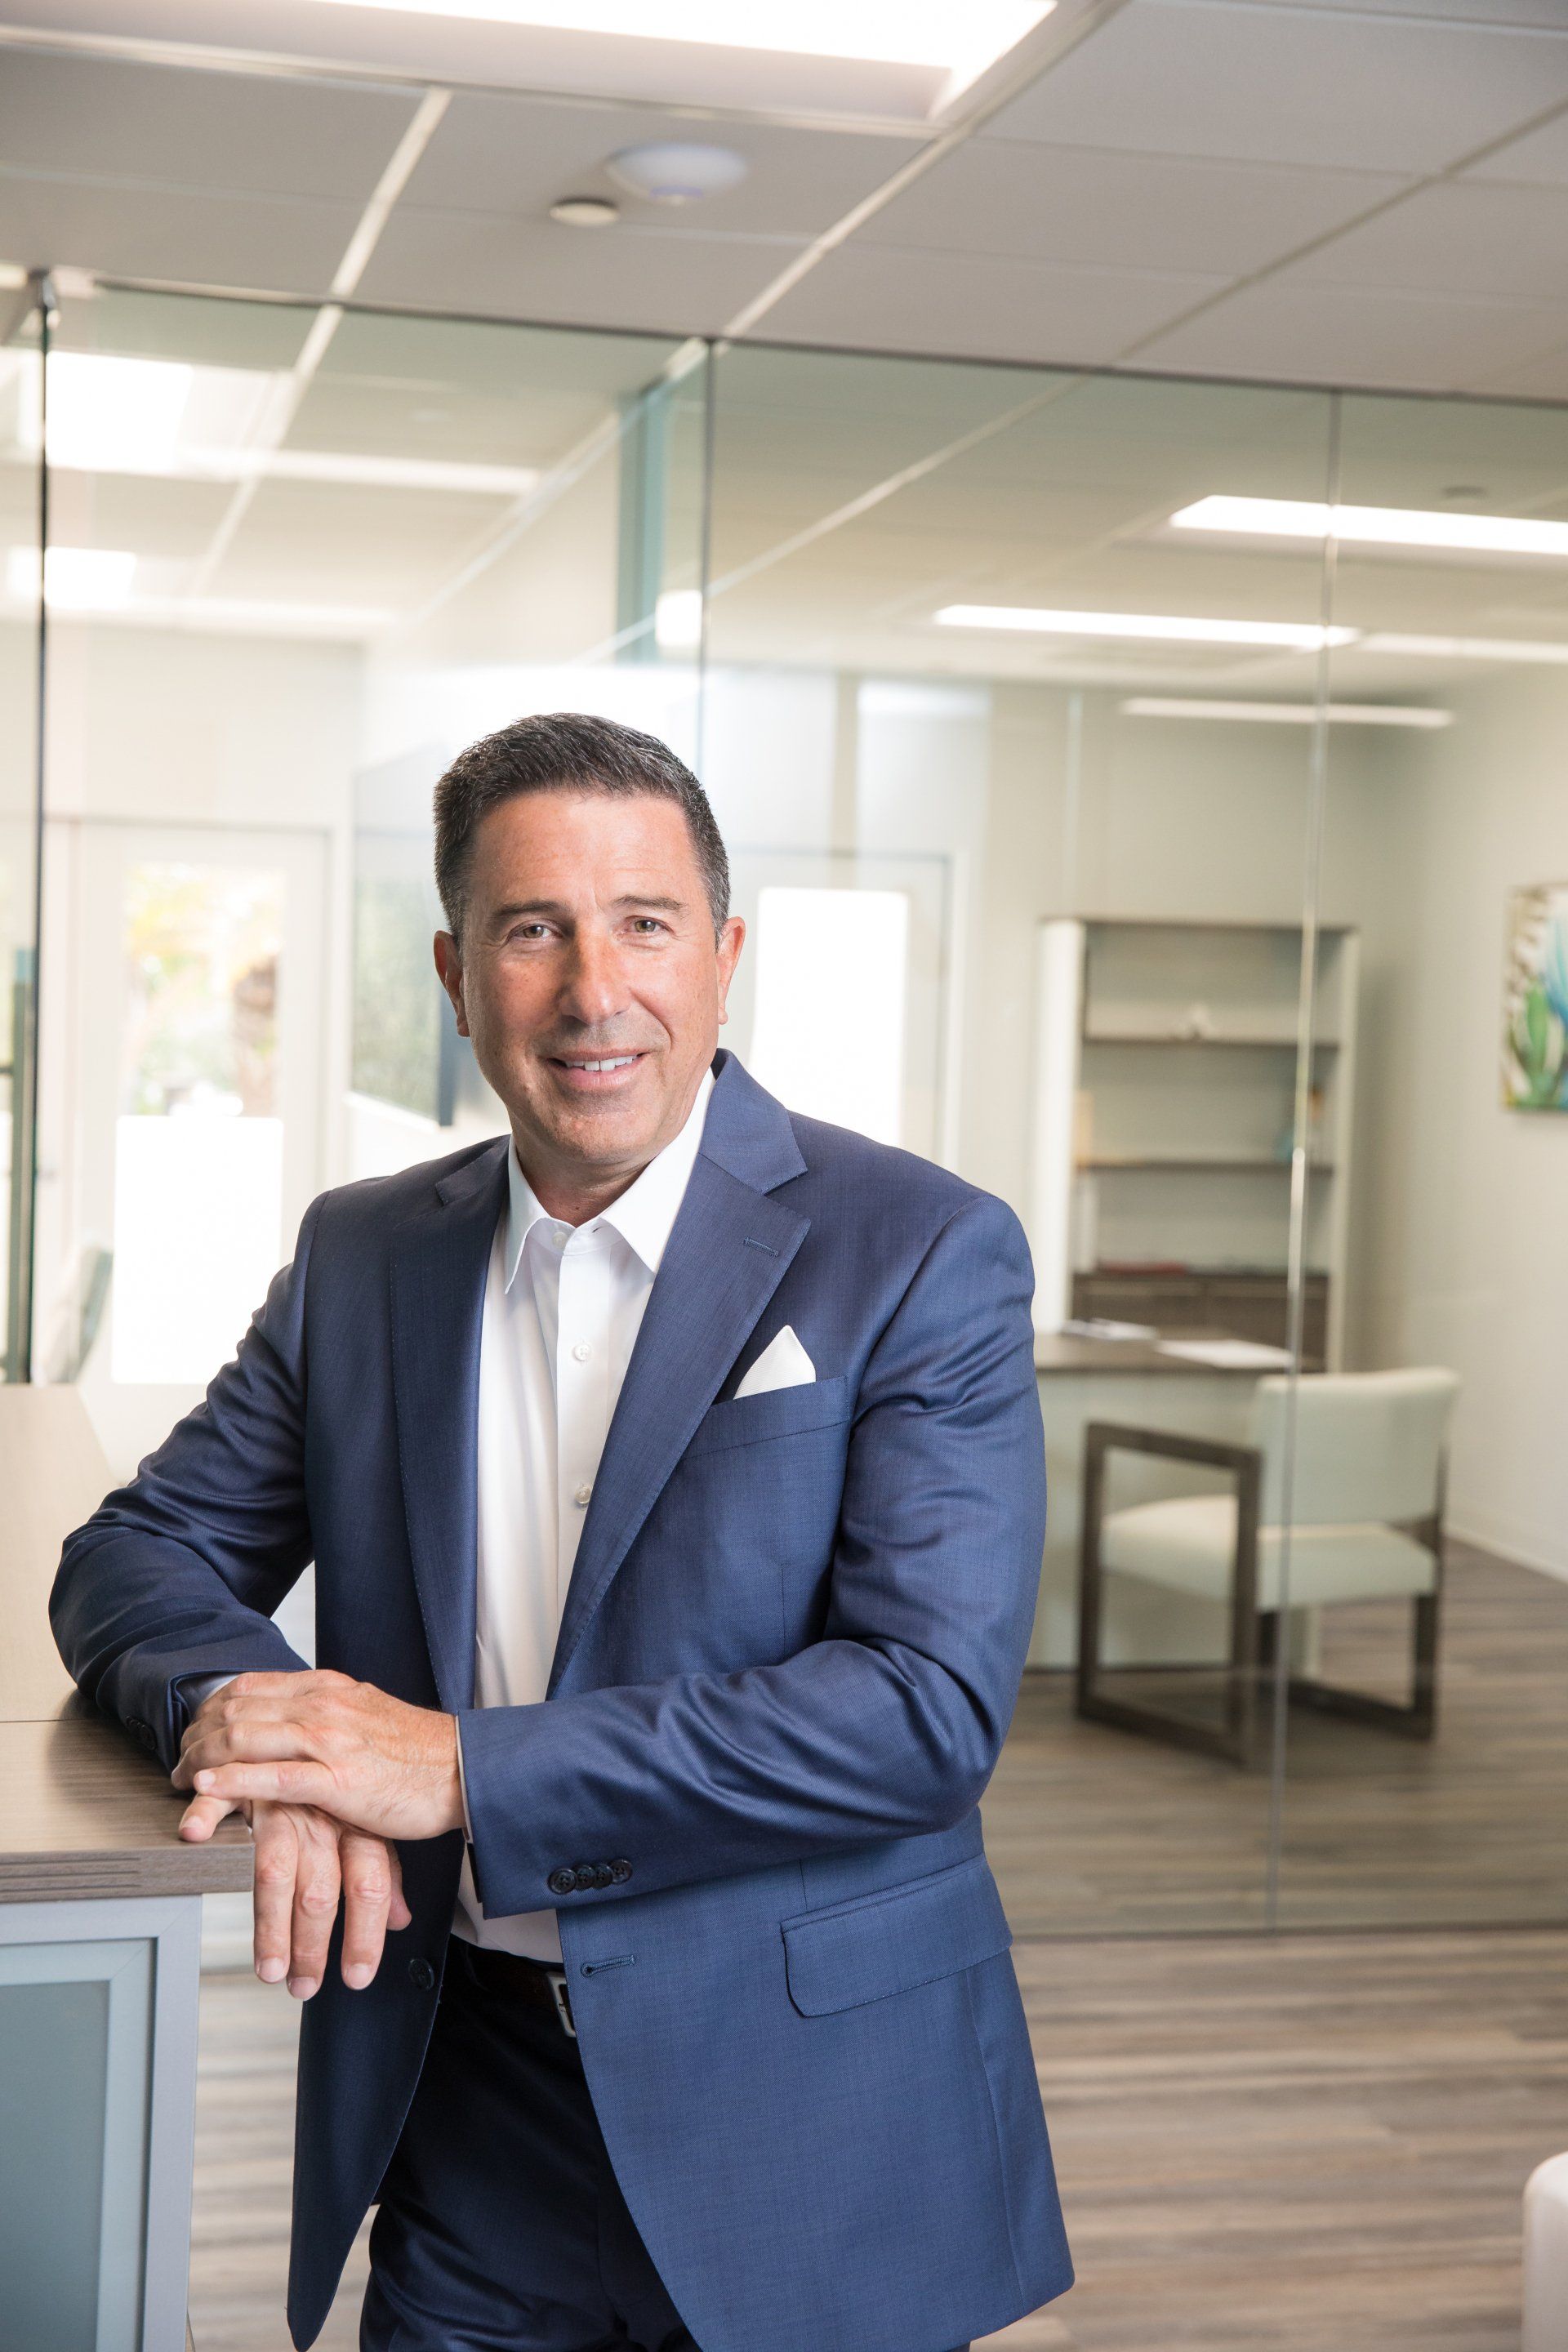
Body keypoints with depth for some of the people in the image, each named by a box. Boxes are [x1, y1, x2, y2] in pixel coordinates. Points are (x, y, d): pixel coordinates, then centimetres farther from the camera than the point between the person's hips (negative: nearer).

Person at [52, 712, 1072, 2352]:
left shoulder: (923, 1255, -12)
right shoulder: (362, 1255, 4)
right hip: (462, 2110, 4)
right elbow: (138, 1553, 6)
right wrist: (244, 1712, -19)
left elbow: (936, 1701, -20)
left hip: (804, 2117, -3)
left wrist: (469, 1769, -24)